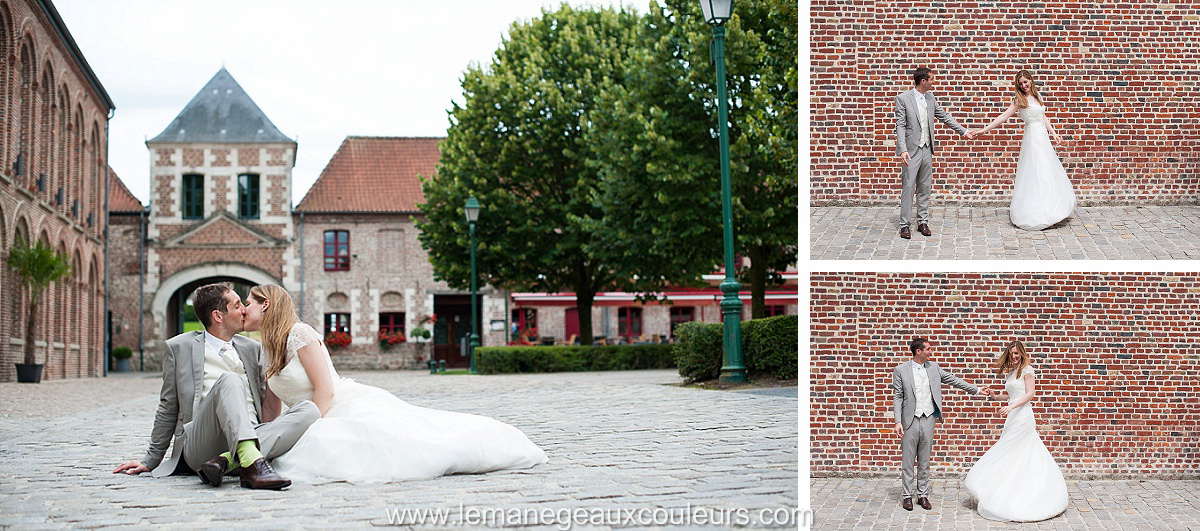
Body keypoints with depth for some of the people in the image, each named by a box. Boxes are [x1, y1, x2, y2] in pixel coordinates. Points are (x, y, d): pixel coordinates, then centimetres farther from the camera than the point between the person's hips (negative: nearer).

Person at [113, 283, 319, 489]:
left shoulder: (252, 349, 23)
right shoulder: (179, 347, 12)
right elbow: (168, 409, 16)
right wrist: (151, 461, 16)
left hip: (250, 438, 4)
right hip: (199, 446, -4)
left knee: (309, 410, -21)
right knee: (228, 380, -31)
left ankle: (227, 461, -35)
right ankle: (252, 464, -53)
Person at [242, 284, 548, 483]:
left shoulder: (298, 333, -10)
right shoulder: (267, 353, 16)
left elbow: (325, 390, -16)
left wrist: (306, 431, -20)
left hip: (354, 404, -8)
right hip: (332, 419, 8)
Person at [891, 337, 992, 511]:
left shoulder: (934, 368, 8)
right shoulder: (901, 370, -4)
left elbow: (953, 380, 15)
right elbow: (898, 397, -4)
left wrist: (977, 391, 15)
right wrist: (898, 422, -11)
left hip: (928, 419, 4)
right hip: (910, 420, -4)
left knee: (924, 461, 8)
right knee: (908, 460, 1)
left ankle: (923, 495, 15)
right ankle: (907, 495, 8)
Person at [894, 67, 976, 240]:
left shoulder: (930, 97, 9)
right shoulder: (903, 98, -9)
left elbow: (944, 116, 18)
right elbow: (900, 126, -13)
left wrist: (964, 131, 19)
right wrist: (903, 150, -21)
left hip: (926, 150, 6)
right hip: (911, 151, -6)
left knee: (925, 188, 10)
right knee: (908, 188, -3)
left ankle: (923, 222, 18)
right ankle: (905, 224, 3)